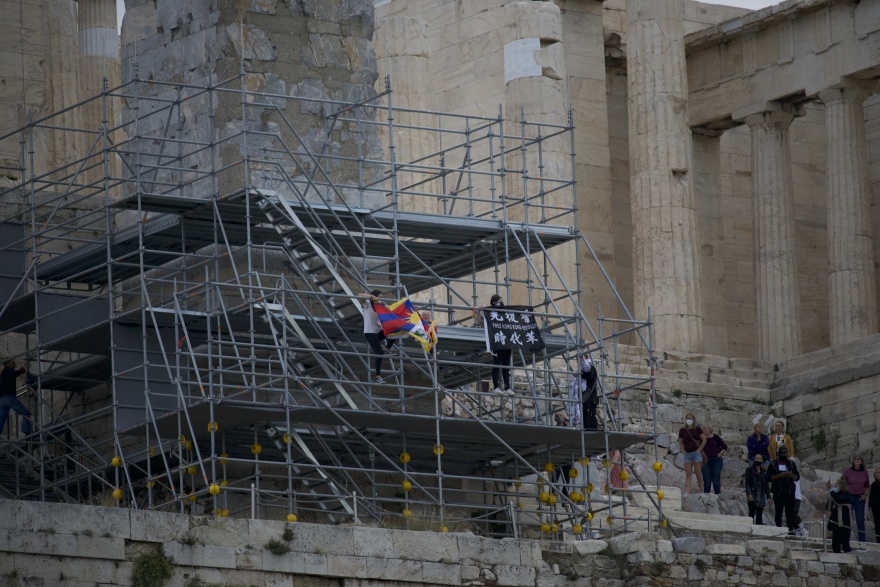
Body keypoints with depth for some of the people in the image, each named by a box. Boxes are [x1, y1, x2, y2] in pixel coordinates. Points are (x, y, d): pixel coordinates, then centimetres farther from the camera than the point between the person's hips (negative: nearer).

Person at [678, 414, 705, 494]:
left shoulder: (697, 429, 4)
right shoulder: (682, 430, 9)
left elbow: (704, 440, 3)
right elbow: (680, 443, 13)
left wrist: (699, 450, -5)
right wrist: (683, 451, -2)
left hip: (696, 453, -2)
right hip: (687, 454, 2)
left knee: (698, 473, -4)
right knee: (688, 474, -3)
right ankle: (687, 492, -9)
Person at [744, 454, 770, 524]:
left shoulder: (764, 471, 14)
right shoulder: (749, 470, 1)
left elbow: (766, 484, 16)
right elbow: (747, 482, -5)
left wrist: (768, 496, 8)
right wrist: (749, 494, -16)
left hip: (761, 496, 5)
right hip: (753, 496, -5)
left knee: (759, 515, 4)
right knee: (752, 513, -10)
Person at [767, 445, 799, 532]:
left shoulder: (791, 464, 12)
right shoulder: (773, 465, 4)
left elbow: (797, 477, 12)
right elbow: (769, 478, -4)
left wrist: (791, 475, -10)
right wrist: (779, 475, -17)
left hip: (790, 492, 2)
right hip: (778, 492, -2)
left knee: (790, 512, -2)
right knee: (779, 512, 1)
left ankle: (791, 530, -3)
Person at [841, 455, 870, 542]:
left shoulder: (864, 472, 2)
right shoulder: (848, 471, -4)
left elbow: (867, 486, 12)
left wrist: (865, 494, -2)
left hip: (860, 498, 1)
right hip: (849, 496, -1)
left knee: (860, 520, 2)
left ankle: (862, 540, 6)